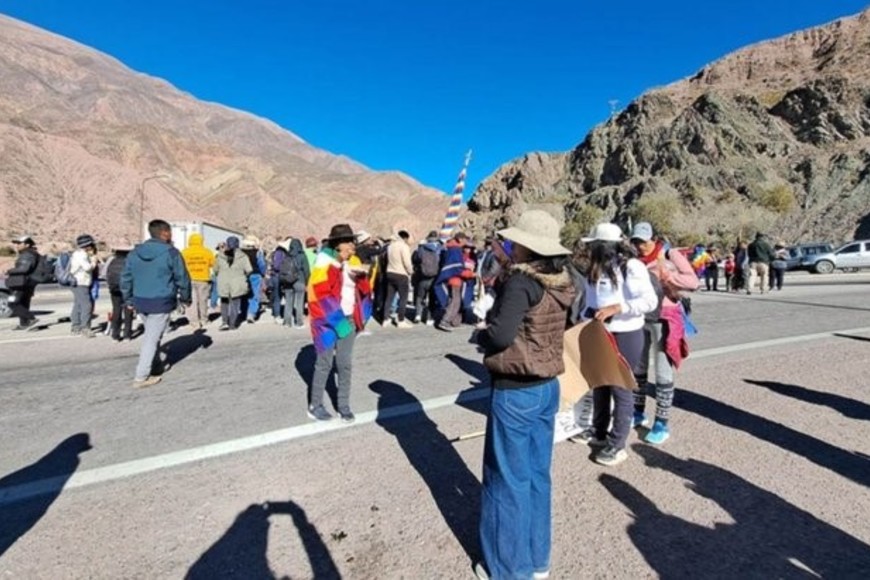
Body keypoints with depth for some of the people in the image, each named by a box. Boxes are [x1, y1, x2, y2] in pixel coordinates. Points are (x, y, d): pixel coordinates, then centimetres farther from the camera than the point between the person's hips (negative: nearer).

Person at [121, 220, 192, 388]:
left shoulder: (135, 252, 8)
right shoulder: (171, 253, -10)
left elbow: (126, 278, 11)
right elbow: (182, 278, -6)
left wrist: (128, 299, 20)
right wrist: (186, 298, 8)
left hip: (140, 301, 6)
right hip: (162, 302, -6)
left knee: (150, 334, 22)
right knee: (152, 338, -1)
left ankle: (156, 366, 34)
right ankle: (141, 377, 2)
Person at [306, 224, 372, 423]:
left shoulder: (352, 263, 7)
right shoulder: (324, 264, -12)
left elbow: (363, 290, 11)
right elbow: (321, 297, -17)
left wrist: (363, 276, -11)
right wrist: (337, 320, -18)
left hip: (348, 319, 6)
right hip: (329, 321, -6)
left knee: (345, 364, 9)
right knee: (324, 363, 3)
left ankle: (343, 406, 21)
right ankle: (315, 406, 19)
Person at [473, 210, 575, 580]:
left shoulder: (520, 282, -19)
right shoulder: (560, 283, 4)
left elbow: (500, 334, -26)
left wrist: (479, 335, -6)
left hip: (515, 392, -8)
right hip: (547, 387, 8)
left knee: (508, 479, 9)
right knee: (537, 473, 20)